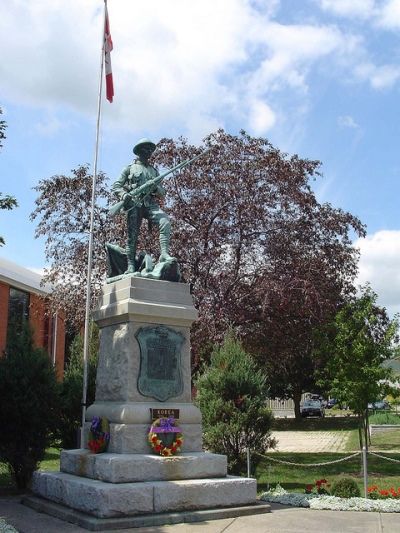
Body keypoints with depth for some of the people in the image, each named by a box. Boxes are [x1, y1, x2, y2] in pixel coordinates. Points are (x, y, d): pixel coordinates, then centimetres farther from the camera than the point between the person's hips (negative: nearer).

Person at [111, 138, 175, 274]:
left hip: (151, 204, 2)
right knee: (132, 235, -5)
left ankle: (164, 254, -31)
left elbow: (163, 192, 20)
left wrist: (156, 189, -5)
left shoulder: (154, 171, 24)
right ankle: (131, 265, 0)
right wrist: (124, 195, -15)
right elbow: (116, 186, 7)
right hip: (134, 204, -2)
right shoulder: (129, 168, 14)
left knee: (165, 223, -24)